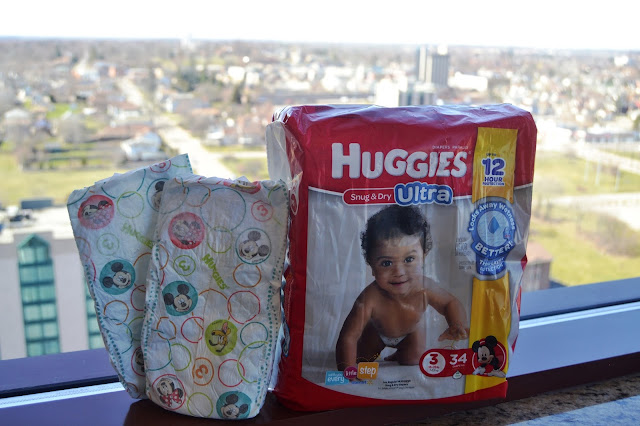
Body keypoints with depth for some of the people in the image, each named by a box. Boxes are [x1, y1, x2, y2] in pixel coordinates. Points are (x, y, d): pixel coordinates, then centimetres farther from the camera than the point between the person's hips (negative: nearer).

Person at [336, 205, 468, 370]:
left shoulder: (425, 288, -41)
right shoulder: (369, 299, -49)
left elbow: (450, 303, -19)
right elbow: (348, 338, -43)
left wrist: (457, 325, -39)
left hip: (411, 331, 1)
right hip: (378, 331, -1)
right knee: (361, 359, 13)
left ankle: (397, 356, 36)